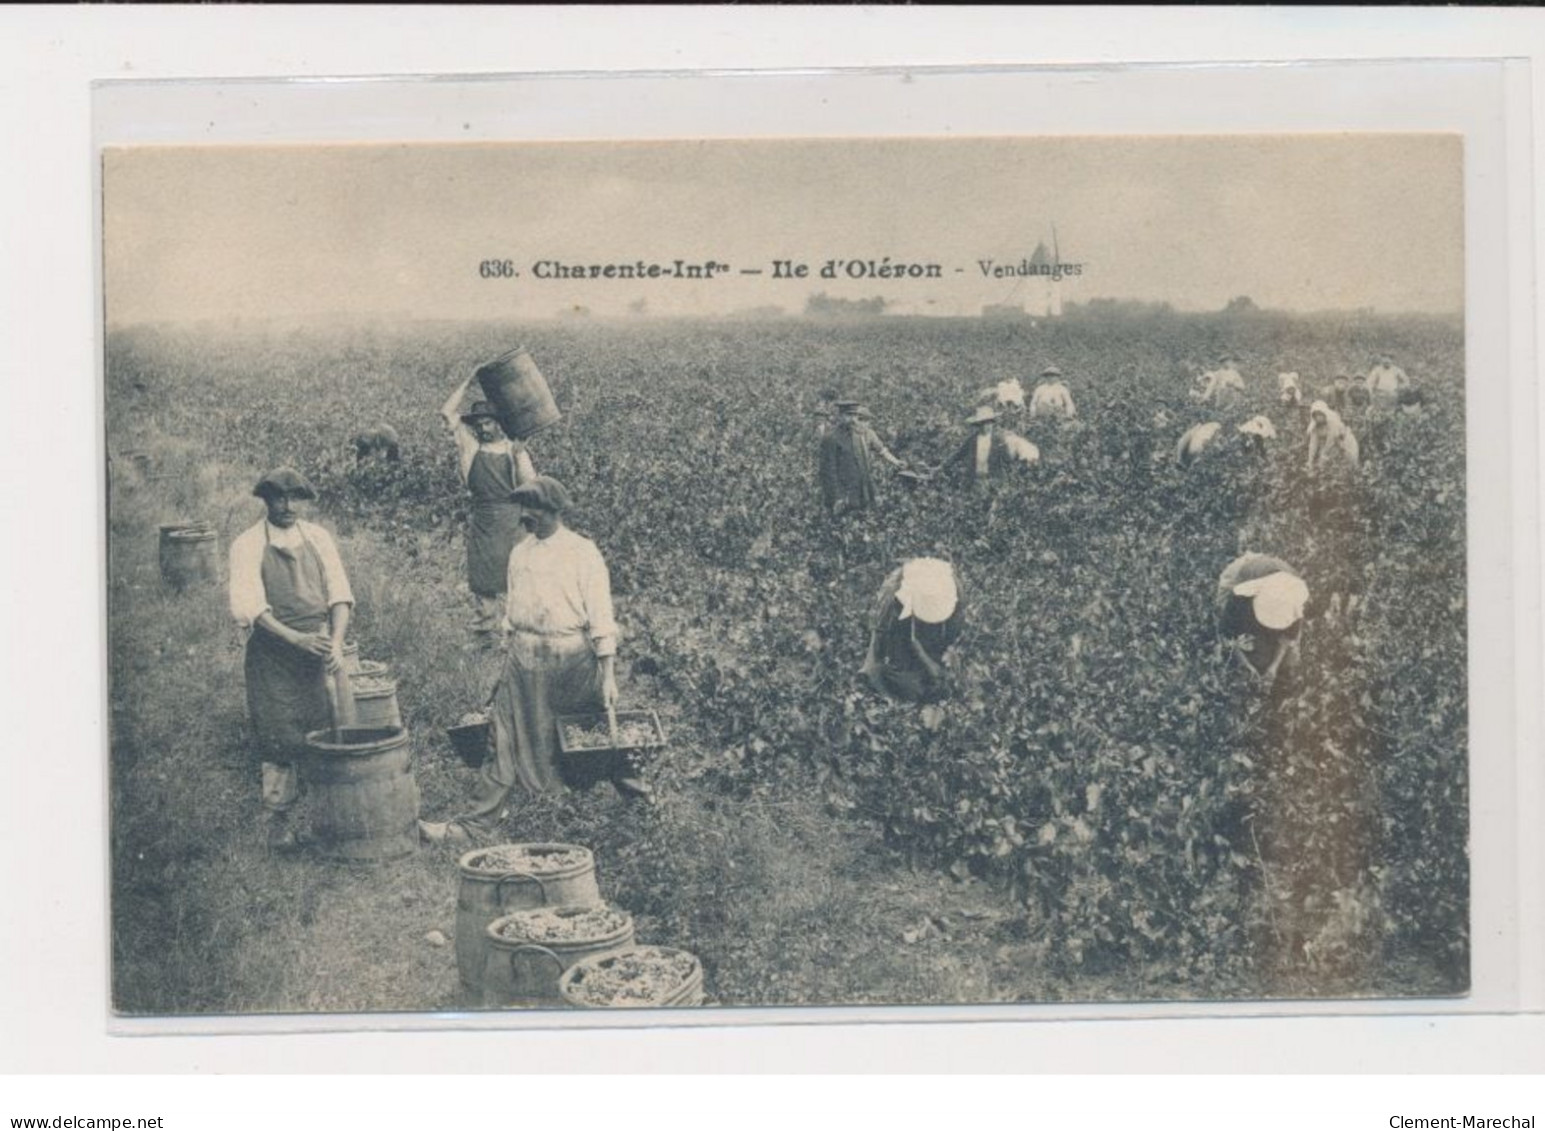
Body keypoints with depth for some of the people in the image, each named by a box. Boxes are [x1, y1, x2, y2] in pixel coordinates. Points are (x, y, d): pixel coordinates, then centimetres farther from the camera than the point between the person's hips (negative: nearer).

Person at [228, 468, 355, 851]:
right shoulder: (248, 545, -4)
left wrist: (336, 642, -13)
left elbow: (339, 593, 3)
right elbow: (250, 607, -13)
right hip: (273, 655, -3)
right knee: (280, 740, -2)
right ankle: (280, 819, 10)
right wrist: (297, 639, -24)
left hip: (320, 650, 3)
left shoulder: (317, 537, 8)